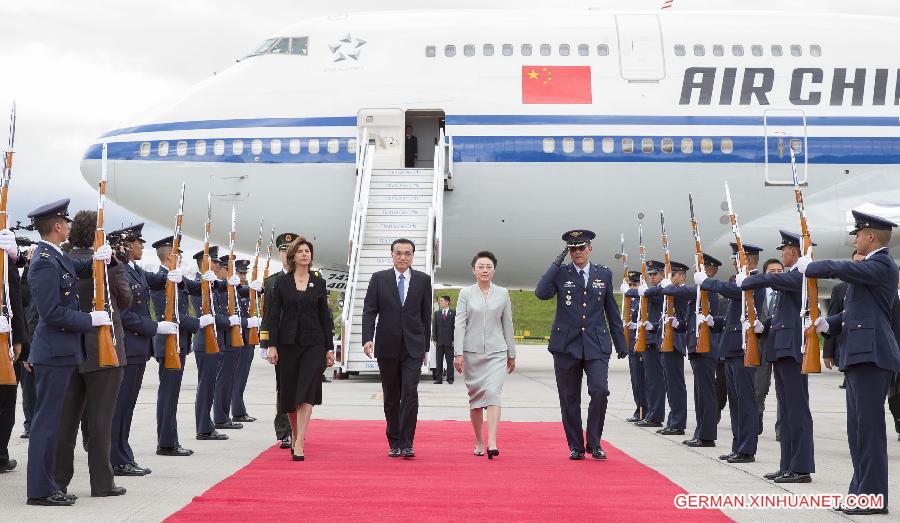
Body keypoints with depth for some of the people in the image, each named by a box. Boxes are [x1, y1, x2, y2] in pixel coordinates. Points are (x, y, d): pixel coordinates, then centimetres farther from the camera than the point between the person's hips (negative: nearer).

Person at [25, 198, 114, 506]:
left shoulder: (58, 257, 10)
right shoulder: (45, 263, -18)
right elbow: (53, 313, -22)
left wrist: (101, 257, 1)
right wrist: (92, 319, -14)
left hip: (60, 352, 10)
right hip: (54, 353, -10)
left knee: (49, 419, 13)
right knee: (46, 420, -4)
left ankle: (45, 485, 20)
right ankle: (40, 490, 1)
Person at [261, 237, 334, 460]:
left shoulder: (319, 282, 6)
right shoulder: (282, 282, 3)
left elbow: (325, 316, 8)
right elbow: (273, 315, 1)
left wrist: (329, 348, 5)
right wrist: (272, 345, -7)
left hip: (313, 343, -1)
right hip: (287, 342, 1)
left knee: (306, 394, -12)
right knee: (289, 393, 8)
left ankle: (299, 445, -16)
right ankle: (295, 436, 30)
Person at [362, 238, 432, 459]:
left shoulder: (423, 280, 5)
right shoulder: (379, 279, 4)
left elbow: (426, 315, 9)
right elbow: (369, 311, -1)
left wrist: (425, 345, 8)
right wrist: (367, 338, -14)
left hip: (413, 348, -1)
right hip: (387, 347, 1)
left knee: (410, 393, -13)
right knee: (391, 398, 8)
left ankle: (406, 444, -10)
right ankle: (394, 443, 18)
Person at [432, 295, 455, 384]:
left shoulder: (453, 313, 1)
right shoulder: (437, 313, 12)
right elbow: (434, 327, 10)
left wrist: (454, 339, -7)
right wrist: (434, 339, 2)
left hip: (449, 341, -3)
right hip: (439, 341, 3)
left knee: (449, 361, 1)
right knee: (438, 361, 5)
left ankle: (450, 378, 6)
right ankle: (439, 378, 9)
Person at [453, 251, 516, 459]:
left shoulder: (502, 294, 6)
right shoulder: (466, 293, 3)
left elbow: (507, 325, 11)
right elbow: (460, 324, -1)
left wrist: (512, 355, 12)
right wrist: (458, 353, -9)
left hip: (496, 352, -1)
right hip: (472, 352, 1)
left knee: (493, 394, -16)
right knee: (475, 398, 7)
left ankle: (492, 443, -23)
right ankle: (479, 442, 20)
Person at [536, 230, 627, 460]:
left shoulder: (604, 274, 9)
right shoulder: (560, 274, 4)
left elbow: (612, 311, 13)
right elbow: (541, 293, -15)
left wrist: (621, 344, 13)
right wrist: (557, 263, -11)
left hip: (596, 345, 0)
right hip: (566, 345, 0)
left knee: (600, 391, -14)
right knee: (570, 399, 5)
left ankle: (594, 443, 0)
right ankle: (575, 446, 16)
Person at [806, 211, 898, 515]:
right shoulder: (871, 267, 20)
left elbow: (837, 269, -22)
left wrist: (808, 267, -4)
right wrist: (829, 325, 9)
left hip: (872, 354, -10)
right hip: (858, 354, 10)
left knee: (869, 426, -8)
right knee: (857, 428, 13)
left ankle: (874, 497, -5)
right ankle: (861, 490, 19)